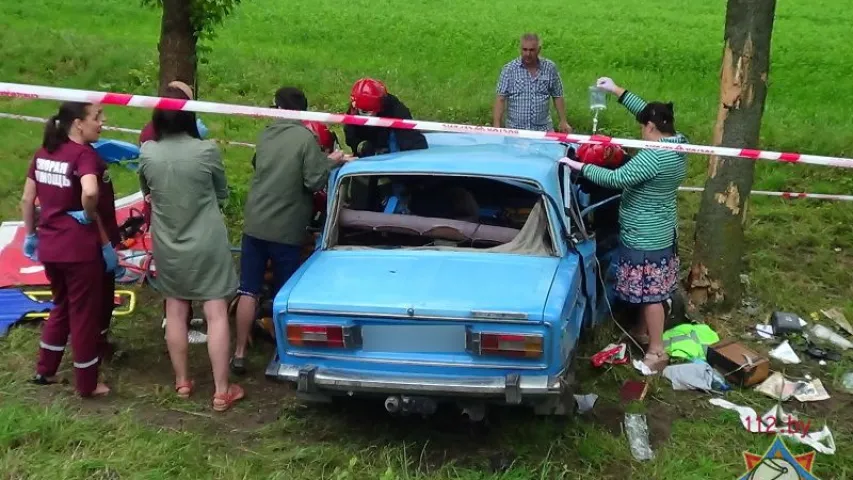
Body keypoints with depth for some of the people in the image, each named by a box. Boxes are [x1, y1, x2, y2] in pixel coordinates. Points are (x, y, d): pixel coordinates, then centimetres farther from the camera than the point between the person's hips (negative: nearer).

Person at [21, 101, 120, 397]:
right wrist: (89, 217, -16)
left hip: (50, 246, 7)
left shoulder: (43, 153, 7)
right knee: (85, 313, 7)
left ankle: (44, 371, 34)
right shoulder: (85, 154, -16)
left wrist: (31, 234, 21)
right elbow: (90, 192, -35)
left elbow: (27, 200, 11)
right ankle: (87, 385, 18)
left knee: (61, 307, 25)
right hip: (81, 248, -7)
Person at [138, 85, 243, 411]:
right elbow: (222, 194, 0)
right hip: (207, 244, -3)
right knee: (216, 315, 2)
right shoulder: (206, 150, -15)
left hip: (168, 246, 3)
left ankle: (182, 382, 27)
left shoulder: (147, 153, -9)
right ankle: (221, 391, 6)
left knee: (175, 312, 16)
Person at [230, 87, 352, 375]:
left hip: (255, 224, 4)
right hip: (286, 230, -4)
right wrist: (331, 163, 4)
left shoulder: (265, 135, 6)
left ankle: (239, 354, 13)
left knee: (248, 291, 9)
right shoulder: (306, 138, -11)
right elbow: (314, 181, -15)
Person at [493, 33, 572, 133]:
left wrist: (563, 121, 9)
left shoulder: (550, 68, 4)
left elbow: (557, 97, 12)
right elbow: (500, 99, -5)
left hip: (543, 130, 1)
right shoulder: (509, 69, -1)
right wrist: (496, 125, -14)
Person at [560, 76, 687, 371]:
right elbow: (648, 111, 12)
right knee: (650, 290, 23)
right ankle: (644, 332, 39)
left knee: (650, 293, 0)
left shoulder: (654, 156, -28)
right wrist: (617, 91, 12)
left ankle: (657, 352, 9)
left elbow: (617, 179, -30)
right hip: (661, 232, 10)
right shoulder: (678, 142, 1)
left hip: (645, 237, -10)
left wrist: (580, 167, -21)